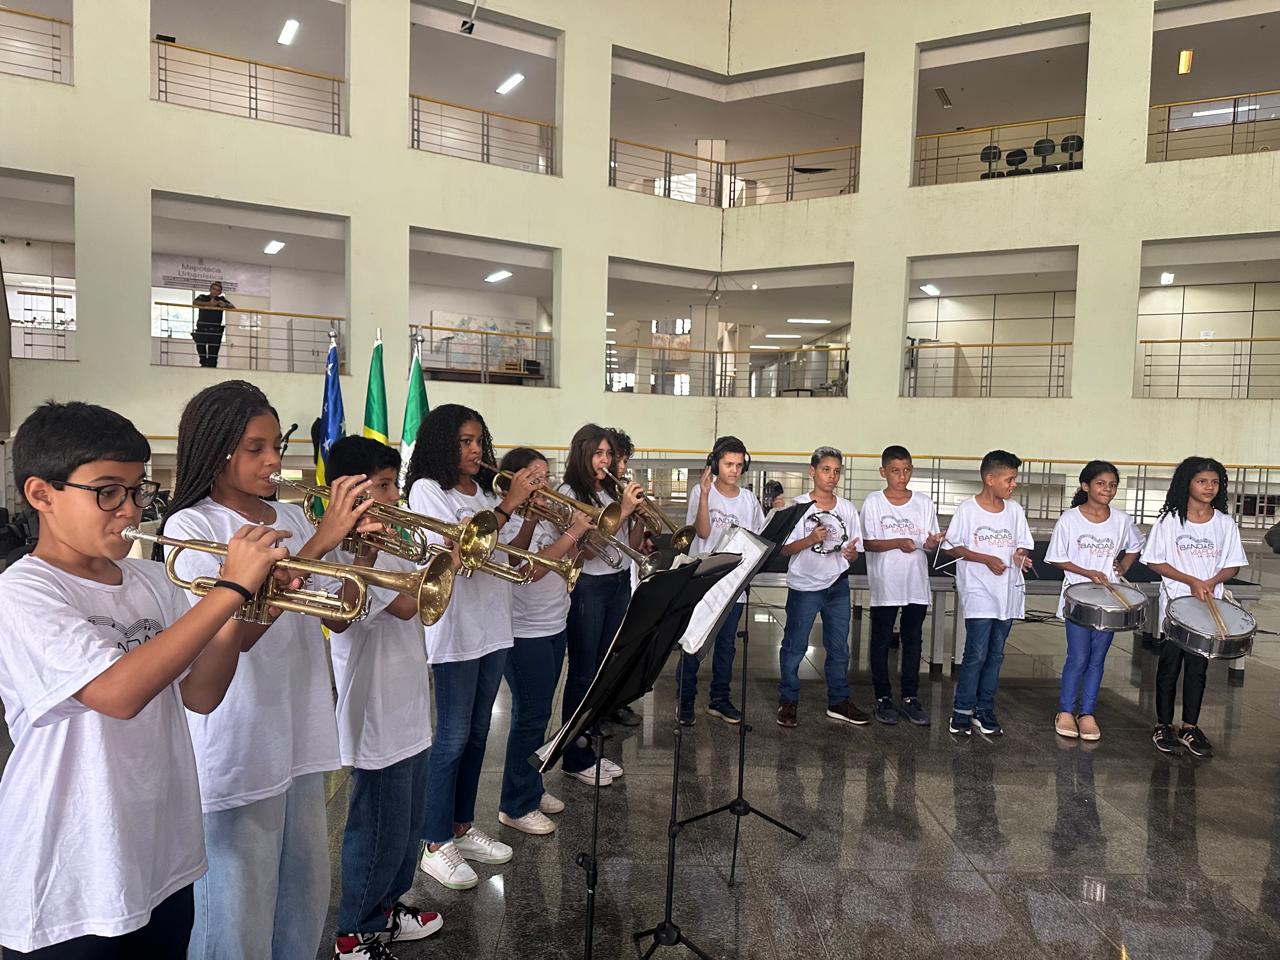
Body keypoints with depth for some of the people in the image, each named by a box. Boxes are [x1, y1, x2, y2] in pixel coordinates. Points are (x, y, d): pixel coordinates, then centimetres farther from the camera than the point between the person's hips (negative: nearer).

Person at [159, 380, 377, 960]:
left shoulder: (292, 519, 6)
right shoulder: (189, 527, -12)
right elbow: (237, 632, -25)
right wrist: (321, 541, -28)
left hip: (299, 735, 6)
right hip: (237, 749, -6)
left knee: (304, 896, 19)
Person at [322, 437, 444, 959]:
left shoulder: (383, 544, 9)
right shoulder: (351, 553, -21)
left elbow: (426, 602, 13)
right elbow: (408, 604, -29)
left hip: (407, 710, 9)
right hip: (379, 716, -9)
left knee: (407, 822, 23)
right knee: (380, 829, 7)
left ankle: (386, 907, 41)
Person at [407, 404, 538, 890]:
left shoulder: (484, 492, 11)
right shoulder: (427, 490, -9)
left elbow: (507, 555, 10)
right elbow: (460, 548, -22)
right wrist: (509, 504, -21)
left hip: (493, 627, 7)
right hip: (455, 629, -7)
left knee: (477, 735, 16)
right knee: (452, 738, 1)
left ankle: (463, 828, 30)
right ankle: (436, 845, 14)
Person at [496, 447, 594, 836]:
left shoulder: (546, 515, 9)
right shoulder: (508, 521, -16)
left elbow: (568, 562, 12)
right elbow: (532, 570, -27)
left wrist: (575, 534, -5)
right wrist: (572, 533, -25)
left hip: (554, 627, 8)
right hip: (525, 632, -8)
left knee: (537, 714, 18)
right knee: (530, 717, -1)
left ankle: (532, 788, 32)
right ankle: (516, 806, 12)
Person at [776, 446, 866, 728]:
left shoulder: (848, 509, 6)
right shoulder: (799, 506, -5)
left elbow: (853, 554, 9)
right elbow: (785, 549, -7)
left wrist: (851, 553, -15)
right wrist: (810, 539, -24)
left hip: (837, 585, 4)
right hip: (804, 586, -4)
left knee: (839, 647, 10)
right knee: (795, 646, 3)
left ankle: (838, 702, 23)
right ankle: (788, 702, 15)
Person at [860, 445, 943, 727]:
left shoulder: (924, 503, 4)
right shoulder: (873, 503, -4)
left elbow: (932, 545, 6)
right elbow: (868, 544, -7)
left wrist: (931, 544, -17)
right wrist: (897, 543, -21)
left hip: (917, 585, 3)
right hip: (884, 585, -2)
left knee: (913, 641, 10)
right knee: (881, 642, 6)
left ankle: (911, 698, 20)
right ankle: (883, 698, 18)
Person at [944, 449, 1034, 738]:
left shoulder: (1014, 510, 6)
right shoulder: (968, 509, -7)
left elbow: (1023, 545, 14)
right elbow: (953, 547, -5)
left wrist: (1020, 556, -9)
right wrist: (986, 559, -15)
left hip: (1007, 592, 5)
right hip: (978, 592, -5)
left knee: (995, 654, 10)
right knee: (976, 654, -7)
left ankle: (985, 709, 21)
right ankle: (962, 711, 7)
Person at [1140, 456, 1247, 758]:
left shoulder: (1225, 523, 2)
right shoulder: (1170, 520, -6)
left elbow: (1232, 565, 5)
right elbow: (1155, 562, -6)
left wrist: (1210, 583, -13)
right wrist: (1191, 581, -16)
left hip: (1209, 606, 3)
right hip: (1175, 602, -2)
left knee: (1198, 666, 9)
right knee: (1170, 664, 6)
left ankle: (1190, 727, 21)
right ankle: (1163, 725, 18)